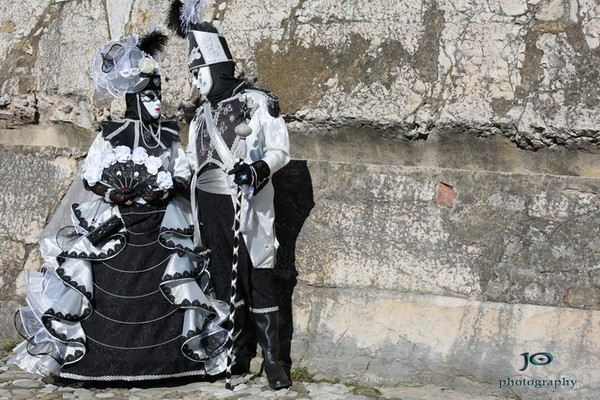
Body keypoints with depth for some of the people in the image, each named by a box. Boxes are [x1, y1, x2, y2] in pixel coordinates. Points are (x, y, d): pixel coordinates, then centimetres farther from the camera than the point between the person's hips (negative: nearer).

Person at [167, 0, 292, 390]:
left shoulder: (257, 101, -3)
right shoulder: (202, 113, 19)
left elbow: (279, 149, -9)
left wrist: (257, 170, -25)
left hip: (246, 204, -6)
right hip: (209, 206, 7)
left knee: (258, 279, -6)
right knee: (223, 279, 7)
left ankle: (272, 358, -2)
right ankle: (238, 353, 15)